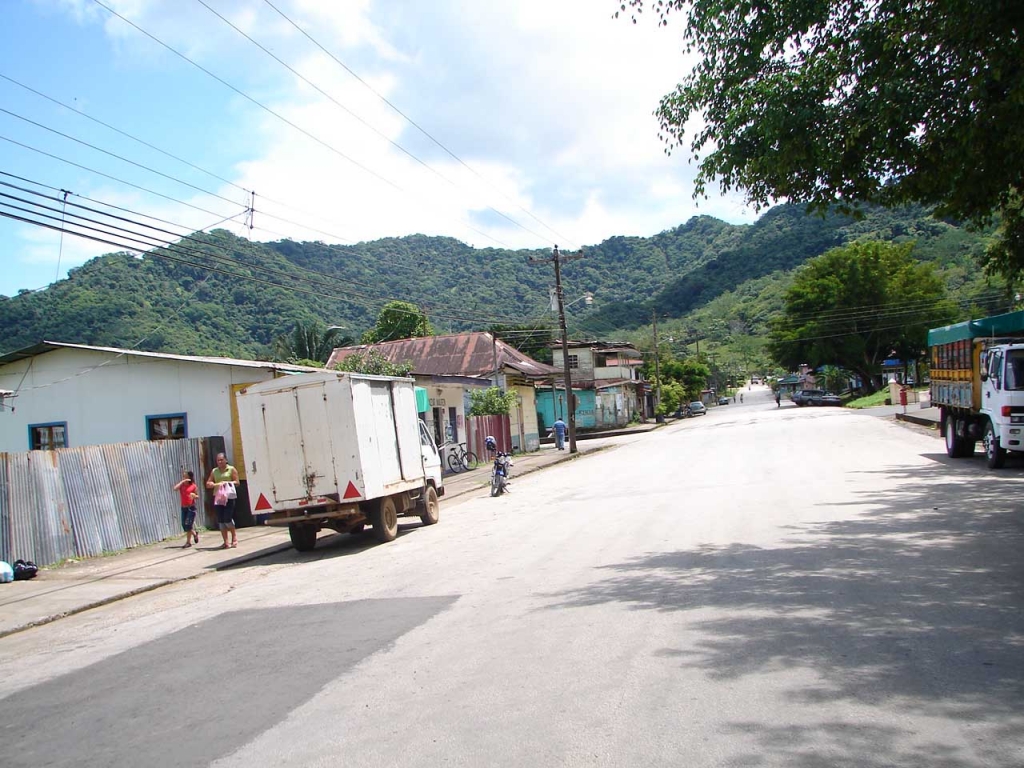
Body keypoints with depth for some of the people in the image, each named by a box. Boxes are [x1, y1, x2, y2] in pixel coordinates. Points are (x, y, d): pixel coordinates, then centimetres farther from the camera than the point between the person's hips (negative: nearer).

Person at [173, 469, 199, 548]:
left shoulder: (193, 486, -1)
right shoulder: (181, 485, 4)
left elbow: (197, 496, 7)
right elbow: (175, 488, -17)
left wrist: (194, 495, -16)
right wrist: (182, 481, -15)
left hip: (191, 507, -4)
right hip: (183, 508, 4)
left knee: (188, 524, -8)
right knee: (184, 525, 5)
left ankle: (188, 542, 1)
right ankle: (195, 534, 32)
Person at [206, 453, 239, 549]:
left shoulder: (231, 469, 4)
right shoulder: (214, 471, 14)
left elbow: (237, 482, -1)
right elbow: (208, 484, 13)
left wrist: (227, 483, -17)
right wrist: (214, 484, -9)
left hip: (229, 496, -4)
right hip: (217, 497, 4)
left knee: (227, 518, -11)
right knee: (220, 520, 1)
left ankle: (234, 536, 14)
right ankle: (226, 542, 7)